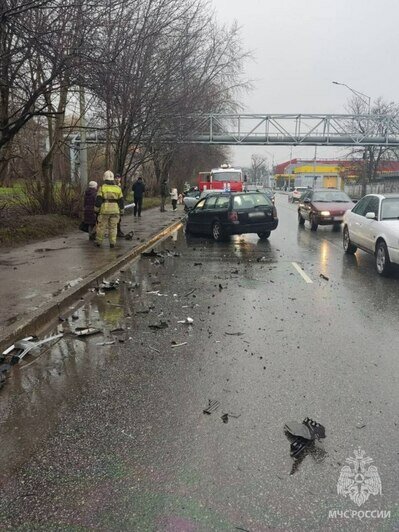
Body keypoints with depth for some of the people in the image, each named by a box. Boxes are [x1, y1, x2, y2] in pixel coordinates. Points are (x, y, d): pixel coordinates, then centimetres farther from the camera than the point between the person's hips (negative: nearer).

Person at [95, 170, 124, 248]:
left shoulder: (102, 188, -5)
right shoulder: (118, 188, 3)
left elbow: (98, 200, -8)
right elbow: (121, 201, 4)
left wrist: (96, 210, 1)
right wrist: (121, 212, 12)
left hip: (104, 210, -2)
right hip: (115, 210, 2)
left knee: (101, 226, 8)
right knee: (113, 227, 7)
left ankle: (98, 242, 15)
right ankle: (112, 243, 4)